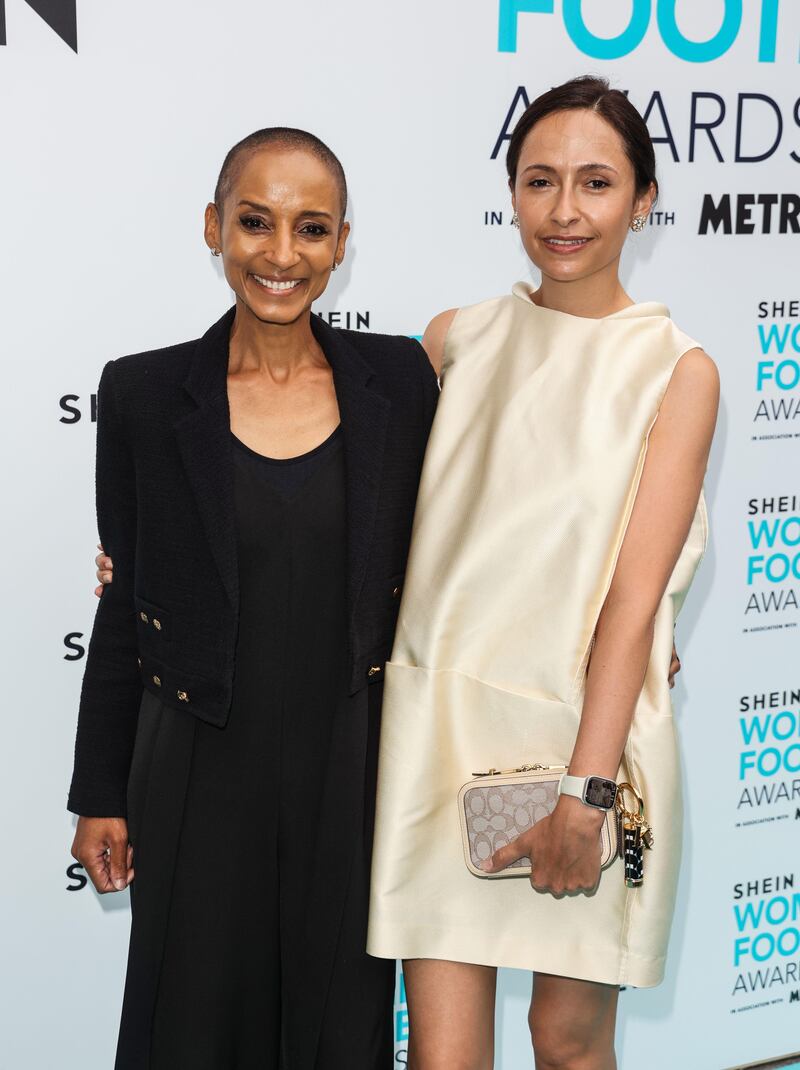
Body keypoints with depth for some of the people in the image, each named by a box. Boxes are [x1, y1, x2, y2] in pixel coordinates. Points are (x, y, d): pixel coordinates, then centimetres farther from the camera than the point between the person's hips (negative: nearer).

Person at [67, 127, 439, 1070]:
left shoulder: (399, 380, -2)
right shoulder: (145, 394, -5)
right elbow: (125, 606, 1)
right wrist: (100, 792, 3)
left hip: (353, 761, 1)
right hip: (202, 769, -1)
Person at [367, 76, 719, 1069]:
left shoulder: (677, 370, -2)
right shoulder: (457, 340, 6)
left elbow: (634, 595, -9)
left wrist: (584, 791, -15)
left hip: (587, 726, -1)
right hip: (443, 716, 2)